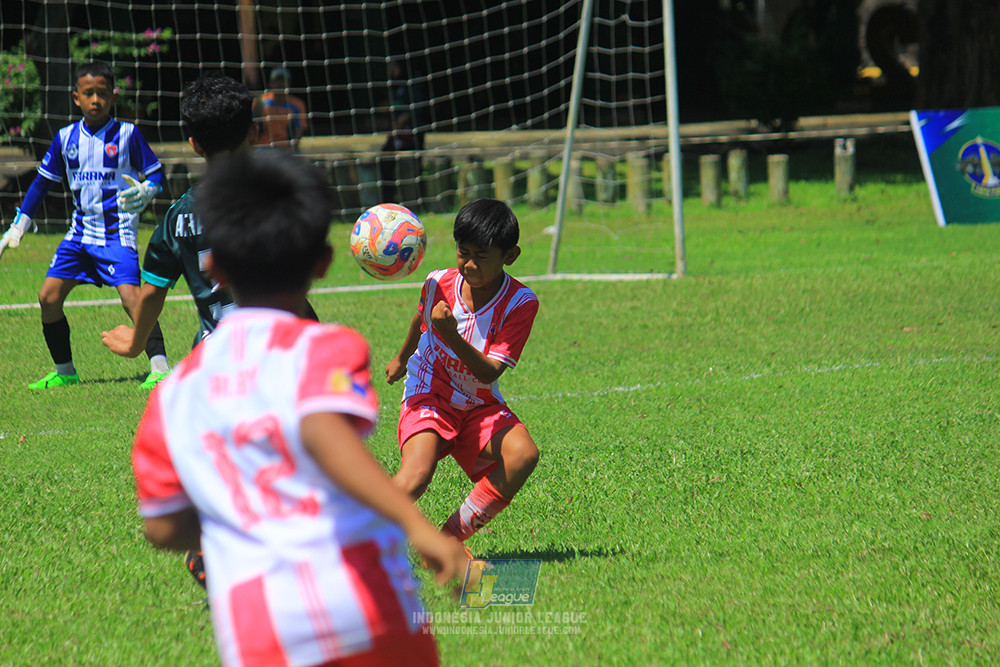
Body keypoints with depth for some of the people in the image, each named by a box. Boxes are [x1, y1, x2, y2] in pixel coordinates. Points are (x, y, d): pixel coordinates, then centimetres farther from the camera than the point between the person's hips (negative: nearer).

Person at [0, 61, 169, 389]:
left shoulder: (127, 134, -5)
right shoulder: (66, 137, 6)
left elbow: (156, 174, 0)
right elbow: (42, 181, 16)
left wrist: (145, 192, -23)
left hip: (118, 233, -5)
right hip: (80, 231, 5)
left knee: (130, 297, -22)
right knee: (48, 297, 0)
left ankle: (160, 368, -22)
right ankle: (64, 371, 16)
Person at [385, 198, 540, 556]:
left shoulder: (520, 303, -15)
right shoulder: (439, 283, -8)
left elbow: (489, 373, -21)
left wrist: (451, 336, -37)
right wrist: (402, 358, 36)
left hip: (480, 406, 1)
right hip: (429, 396, -1)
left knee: (523, 454, -28)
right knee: (414, 478, -29)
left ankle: (450, 538, -16)